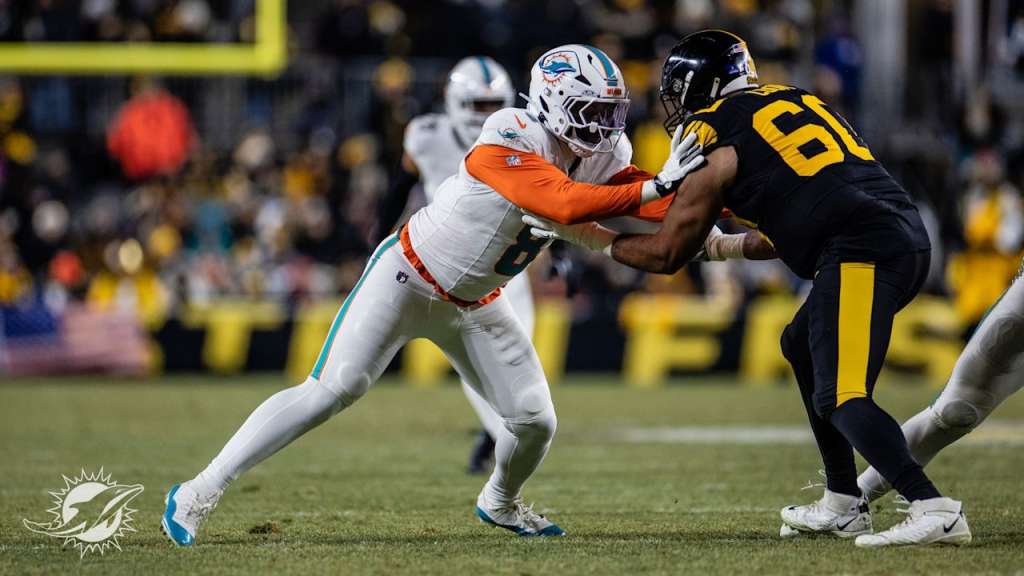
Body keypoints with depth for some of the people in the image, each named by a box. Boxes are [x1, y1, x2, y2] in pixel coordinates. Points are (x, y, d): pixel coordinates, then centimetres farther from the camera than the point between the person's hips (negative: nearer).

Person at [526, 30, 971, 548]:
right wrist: (729, 247, 39)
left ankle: (934, 510, -29)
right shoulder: (789, 100, 24)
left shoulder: (713, 149, 3)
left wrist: (581, 233, 21)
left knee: (839, 399, -13)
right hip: (909, 237, 8)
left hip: (862, 250, -8)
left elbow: (664, 254, 10)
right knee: (803, 345, 24)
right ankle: (844, 505, 23)